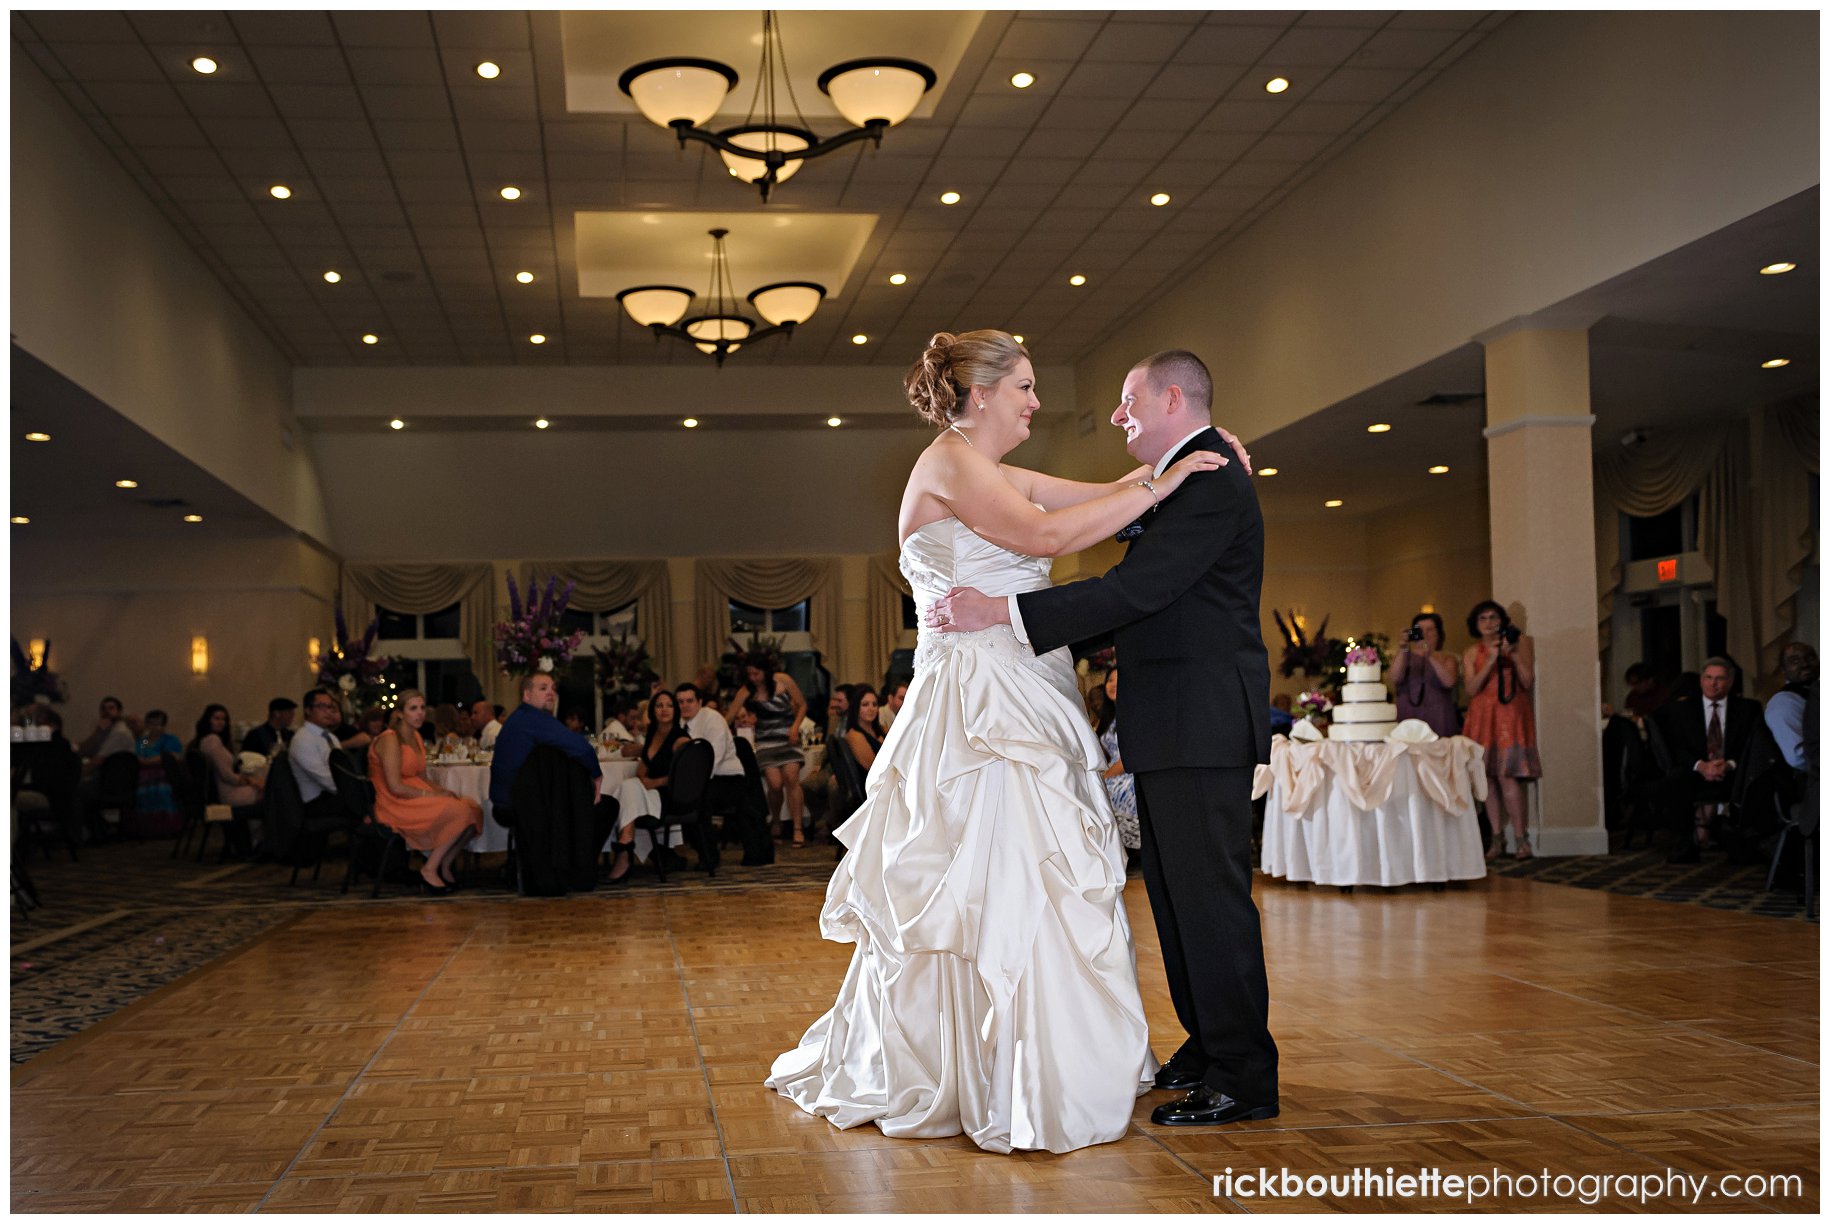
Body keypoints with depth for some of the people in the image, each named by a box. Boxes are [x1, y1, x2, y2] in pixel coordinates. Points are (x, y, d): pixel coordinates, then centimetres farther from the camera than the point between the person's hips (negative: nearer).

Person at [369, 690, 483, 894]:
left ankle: (444, 864, 1)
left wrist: (443, 791, -2)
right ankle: (429, 870, -13)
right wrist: (431, 795, -17)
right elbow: (395, 787, -19)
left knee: (473, 808, -11)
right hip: (395, 806, -8)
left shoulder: (417, 737, 15)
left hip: (416, 798, 8)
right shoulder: (390, 740, -13)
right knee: (459, 812, -25)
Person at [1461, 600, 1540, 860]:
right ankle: (1497, 838, 8)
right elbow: (1472, 689, -1)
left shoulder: (1518, 644, 7)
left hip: (1510, 716, -3)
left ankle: (1520, 838, -7)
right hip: (1483, 717, 3)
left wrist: (1514, 655, -10)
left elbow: (1528, 682, 1)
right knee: (1488, 777, 1)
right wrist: (1491, 660, -10)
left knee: (1507, 775, -13)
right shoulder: (1471, 653, 11)